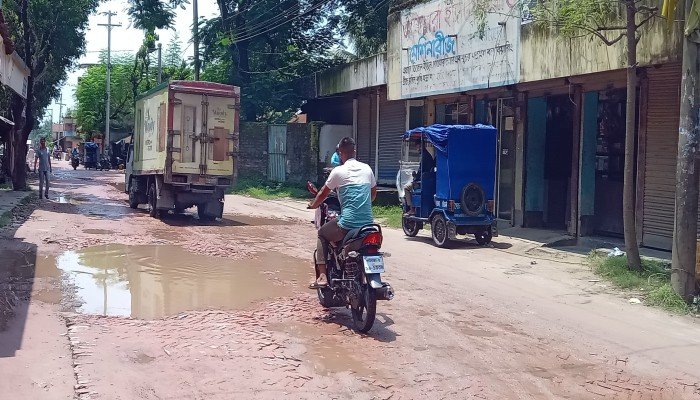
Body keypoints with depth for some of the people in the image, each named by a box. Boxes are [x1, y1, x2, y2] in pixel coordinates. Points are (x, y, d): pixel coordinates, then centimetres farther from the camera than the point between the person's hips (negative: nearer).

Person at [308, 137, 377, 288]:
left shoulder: (338, 171, -4)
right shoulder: (367, 168, 10)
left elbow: (323, 194, 8)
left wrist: (313, 205, 28)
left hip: (347, 225, -5)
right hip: (368, 224, 5)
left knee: (322, 234, 20)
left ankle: (322, 276, 6)